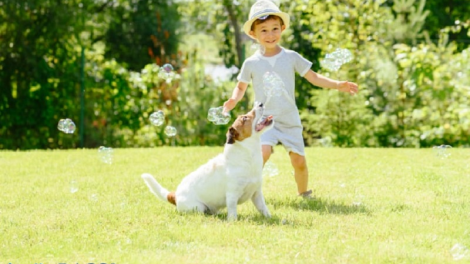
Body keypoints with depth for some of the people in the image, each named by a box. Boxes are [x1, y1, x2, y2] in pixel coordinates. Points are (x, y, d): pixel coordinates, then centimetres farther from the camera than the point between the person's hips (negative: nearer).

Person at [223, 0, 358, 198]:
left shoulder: (291, 57, 0)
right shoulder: (251, 63, 0)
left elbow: (313, 77, 4)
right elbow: (241, 87, 12)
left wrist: (338, 85, -7)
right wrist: (234, 100, -9)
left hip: (290, 120, 2)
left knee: (299, 161, 1)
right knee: (262, 152, -25)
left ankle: (303, 192, 26)